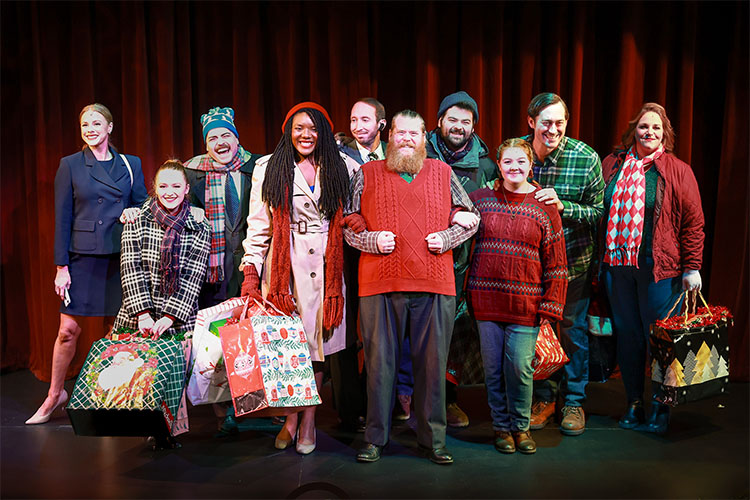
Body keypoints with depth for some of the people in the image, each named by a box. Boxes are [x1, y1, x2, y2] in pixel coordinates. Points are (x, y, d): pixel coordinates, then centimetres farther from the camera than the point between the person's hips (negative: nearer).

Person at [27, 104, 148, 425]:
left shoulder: (131, 164, 9)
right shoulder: (70, 166, 4)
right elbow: (62, 218, 1)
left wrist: (133, 212, -10)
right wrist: (62, 266, -4)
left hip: (121, 257, 1)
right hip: (83, 257, -1)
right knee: (68, 329, -1)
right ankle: (54, 395, 19)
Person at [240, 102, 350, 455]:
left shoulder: (337, 170, 12)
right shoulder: (268, 169, 6)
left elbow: (348, 222, 18)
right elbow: (258, 226, 3)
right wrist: (251, 273, -4)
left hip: (325, 267, 2)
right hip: (283, 266, -1)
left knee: (317, 339, 2)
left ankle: (308, 418, 14)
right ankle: (291, 417, 15)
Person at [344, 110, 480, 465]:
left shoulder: (442, 173, 14)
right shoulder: (366, 174, 11)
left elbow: (470, 218, 17)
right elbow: (347, 224, 9)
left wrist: (446, 239, 0)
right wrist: (372, 241, -8)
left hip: (434, 286, 1)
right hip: (379, 284, -1)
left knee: (432, 363, 6)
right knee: (379, 362, 5)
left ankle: (433, 439, 20)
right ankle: (375, 438, 19)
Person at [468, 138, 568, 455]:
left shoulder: (545, 206, 3)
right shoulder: (480, 199, 6)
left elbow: (556, 261, 3)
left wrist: (550, 304, -2)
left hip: (526, 302, -1)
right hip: (486, 298, 2)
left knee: (520, 366, -2)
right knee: (493, 366, 7)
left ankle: (520, 426, 20)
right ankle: (501, 425, 24)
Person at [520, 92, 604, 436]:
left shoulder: (586, 158, -12)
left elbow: (599, 212, -10)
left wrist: (562, 206, -25)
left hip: (573, 260, -2)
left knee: (573, 330, 10)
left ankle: (573, 401, 28)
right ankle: (544, 397, 31)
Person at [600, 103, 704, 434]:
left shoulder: (678, 171, 1)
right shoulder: (612, 165, 10)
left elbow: (693, 223, 0)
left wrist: (692, 267, -5)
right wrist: (600, 258, 11)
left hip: (659, 269, -3)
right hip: (617, 265, 3)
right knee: (627, 335, 9)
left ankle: (660, 410, 19)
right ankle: (633, 405, 22)